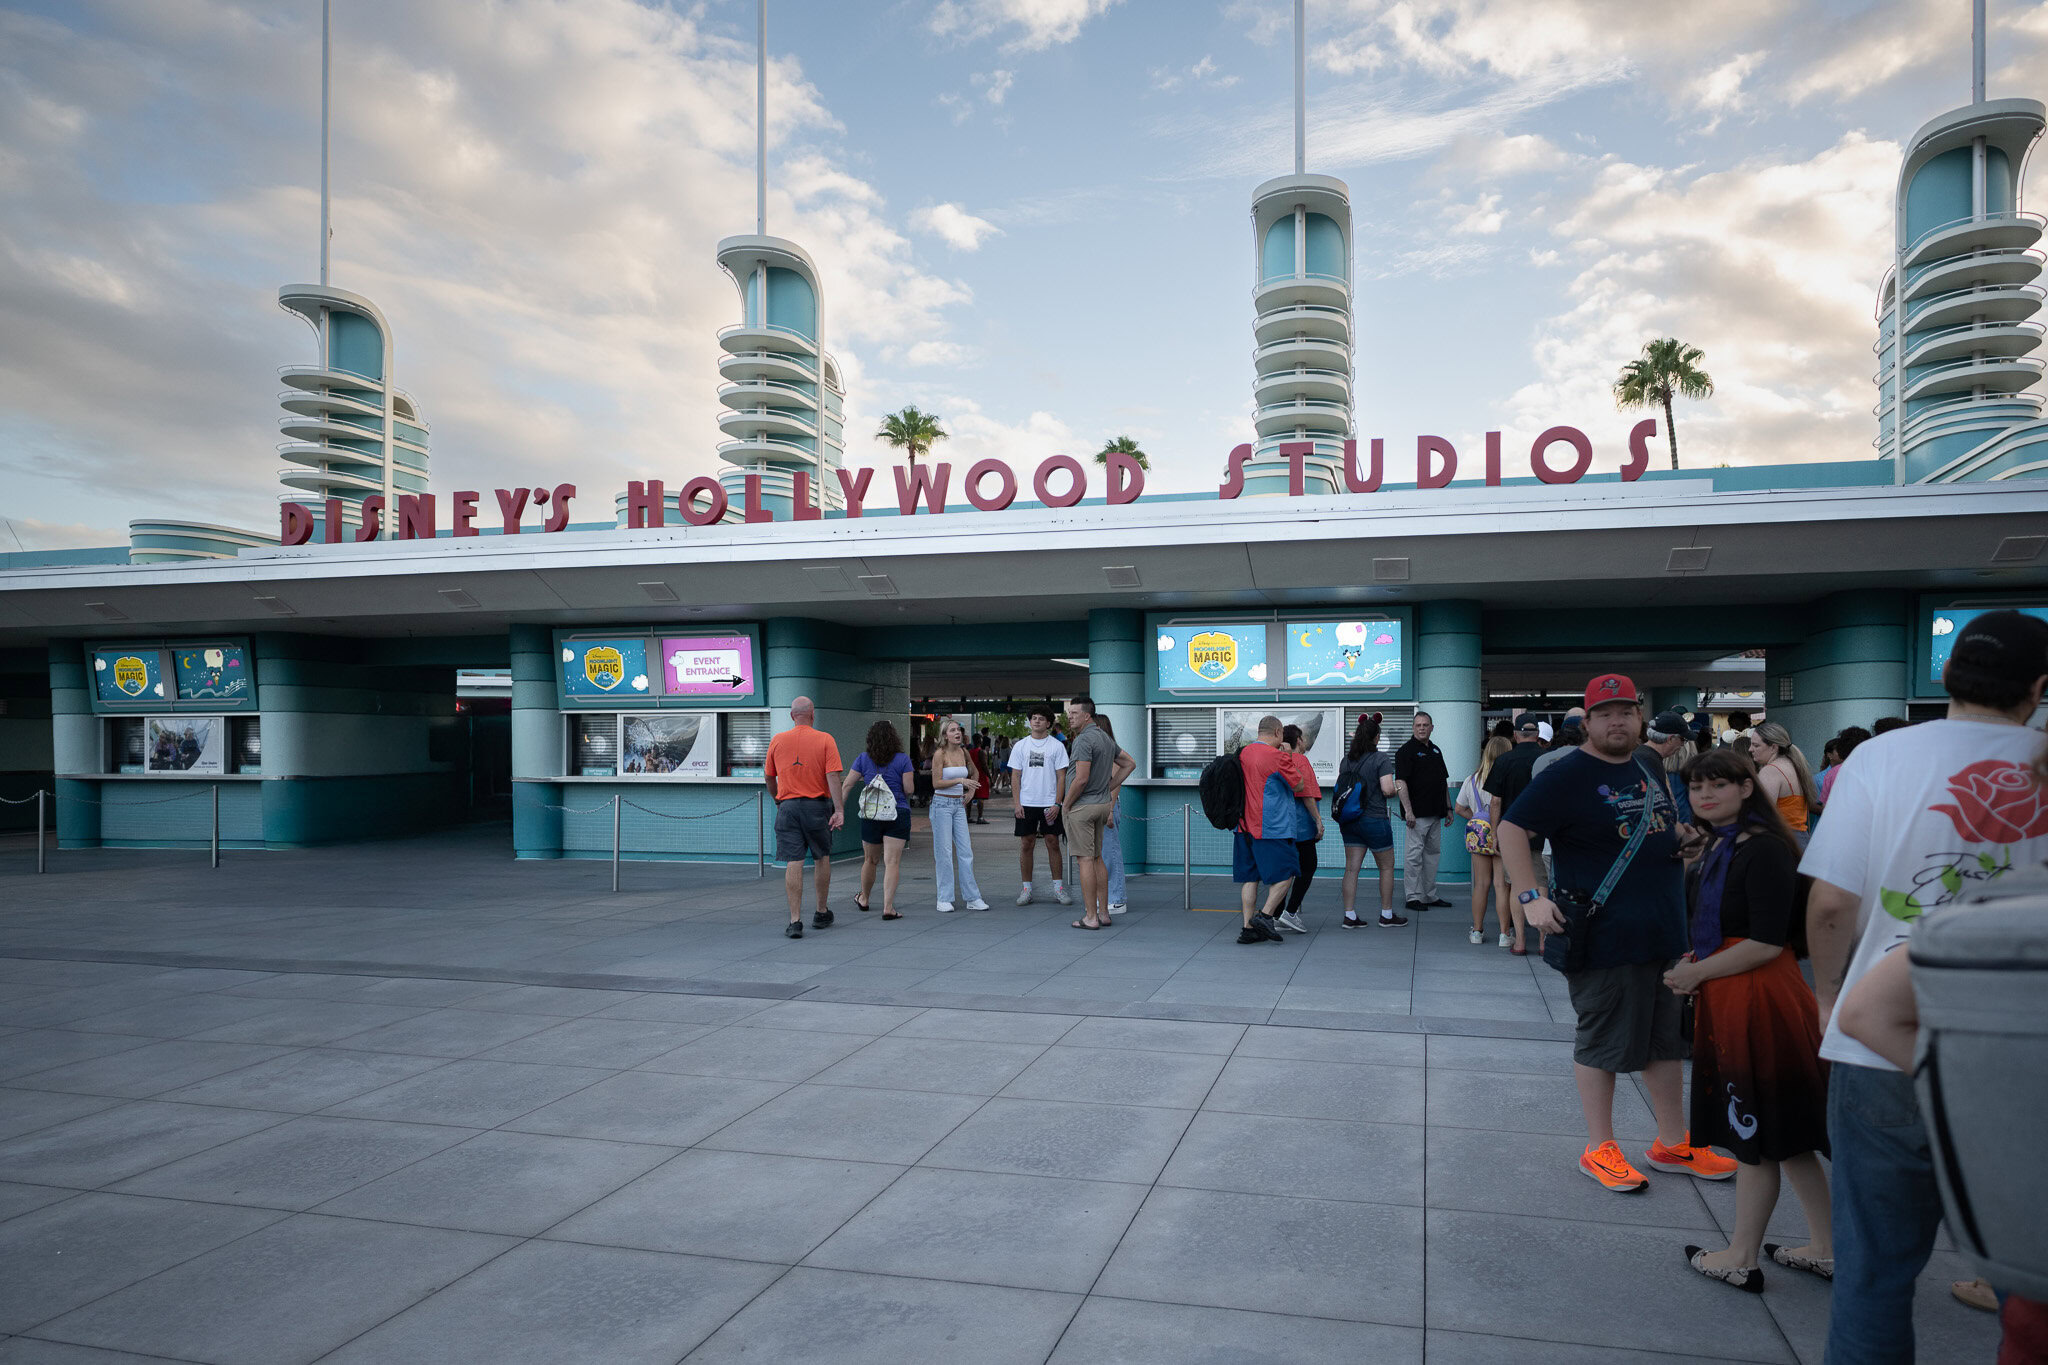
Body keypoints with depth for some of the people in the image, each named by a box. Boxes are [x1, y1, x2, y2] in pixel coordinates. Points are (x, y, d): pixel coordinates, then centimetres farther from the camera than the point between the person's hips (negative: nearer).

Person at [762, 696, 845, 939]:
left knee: (793, 863, -1)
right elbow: (832, 777, -11)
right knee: (823, 858, 16)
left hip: (788, 807, 1)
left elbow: (768, 777, 11)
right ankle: (822, 913, 23)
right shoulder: (825, 740, -4)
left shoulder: (777, 740, 4)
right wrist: (839, 810, -13)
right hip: (817, 806, -1)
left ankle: (795, 920, -5)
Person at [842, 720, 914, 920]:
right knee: (892, 862, -4)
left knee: (870, 861, 18)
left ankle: (864, 900, 37)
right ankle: (888, 907, -11)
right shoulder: (903, 759, -4)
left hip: (871, 815, 2)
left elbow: (847, 786, 1)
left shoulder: (863, 758, 3)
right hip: (898, 814, -2)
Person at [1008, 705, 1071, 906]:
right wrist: (1017, 804, -3)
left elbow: (1061, 777, 1)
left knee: (1053, 844, 1)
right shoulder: (1020, 746, 7)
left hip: (1049, 804, -1)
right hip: (1026, 804, 1)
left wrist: (1056, 804, -8)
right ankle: (1026, 889, 10)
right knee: (1026, 845, 3)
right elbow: (1015, 776, 6)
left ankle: (1058, 888, 8)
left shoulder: (1057, 746, 2)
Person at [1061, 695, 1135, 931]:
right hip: (1102, 804, 9)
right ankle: (1103, 913, 17)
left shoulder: (1084, 739, -16)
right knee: (1097, 859, 14)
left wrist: (1066, 805, -10)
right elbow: (1130, 763, 22)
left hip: (1081, 806, -9)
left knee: (1085, 860, -5)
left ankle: (1090, 917, -3)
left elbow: (1081, 779, -23)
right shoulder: (1105, 738, 13)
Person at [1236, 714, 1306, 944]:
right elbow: (1299, 786, -3)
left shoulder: (1243, 753, 9)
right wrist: (1288, 759, 10)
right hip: (1271, 828, -7)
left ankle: (1248, 927, 8)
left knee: (1250, 878, 8)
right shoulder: (1276, 756, -13)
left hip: (1245, 826, 7)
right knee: (1285, 874, 2)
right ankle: (1264, 915, -7)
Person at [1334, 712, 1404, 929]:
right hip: (1374, 819, -5)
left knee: (1351, 868, 6)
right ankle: (1387, 915, 17)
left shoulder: (1346, 759, 6)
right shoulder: (1381, 759, -12)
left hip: (1348, 820, 5)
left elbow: (1339, 786, 11)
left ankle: (1349, 915, 5)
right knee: (1386, 867, 10)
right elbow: (1387, 789, -19)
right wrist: (1395, 788, 2)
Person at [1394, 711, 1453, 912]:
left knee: (1433, 854, 12)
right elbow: (1400, 782, -15)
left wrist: (1448, 808, 17)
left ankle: (1430, 896, 19)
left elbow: (1444, 781, 22)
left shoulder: (1436, 750, 17)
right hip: (1418, 814, -8)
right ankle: (1413, 897, 1)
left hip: (1436, 814, 8)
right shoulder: (1406, 751, -7)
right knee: (1415, 855, -4)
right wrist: (1408, 811, -22)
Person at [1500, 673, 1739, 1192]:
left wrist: (1686, 837, 10)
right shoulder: (1568, 775, -13)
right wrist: (1531, 897, -24)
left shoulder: (1650, 770, 11)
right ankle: (1599, 1148, 16)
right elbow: (1511, 828, -18)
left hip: (1665, 933, 8)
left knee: (1667, 1038, 16)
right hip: (1604, 937, -8)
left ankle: (1673, 1143, 31)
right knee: (1602, 1042, 3)